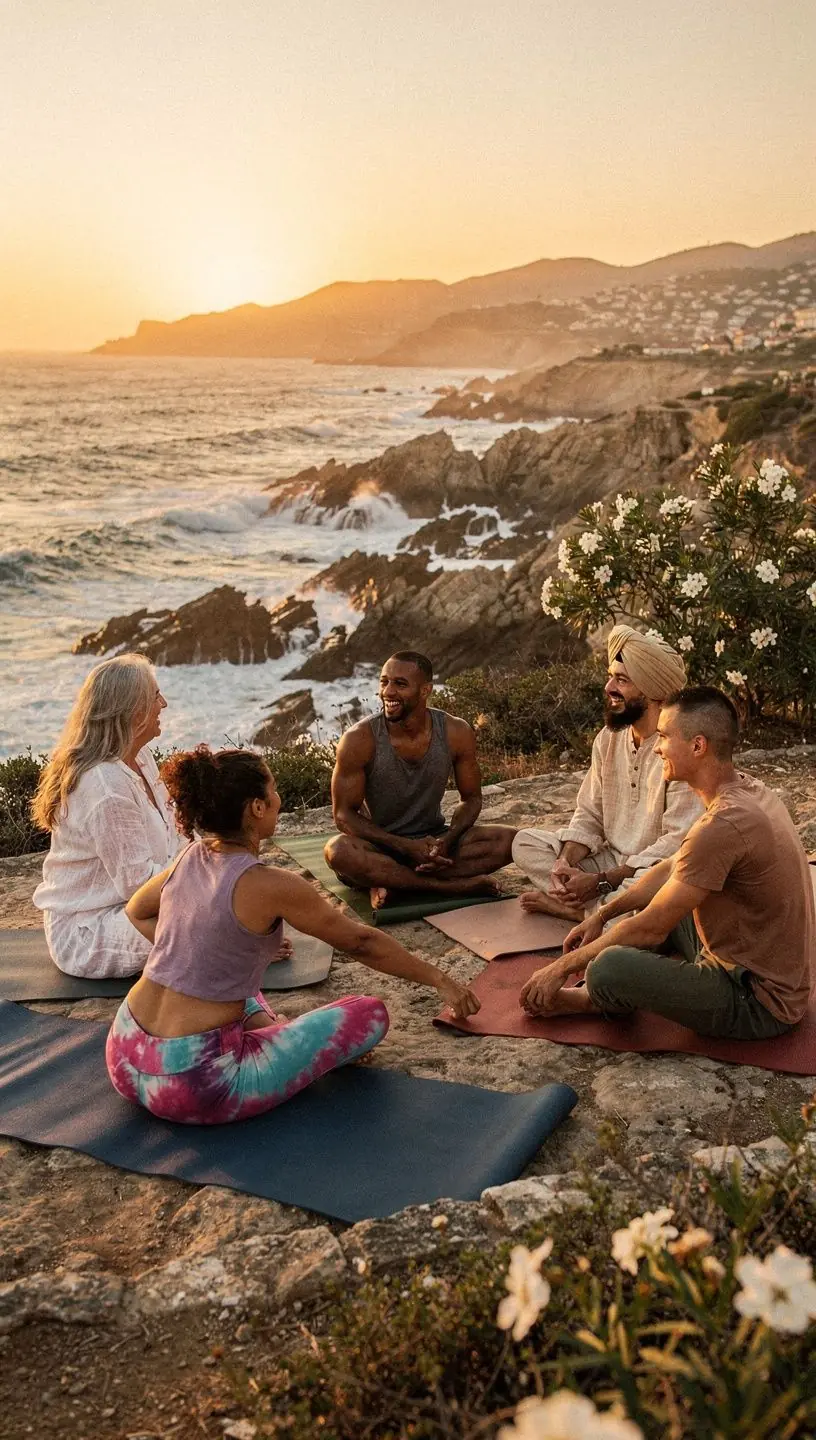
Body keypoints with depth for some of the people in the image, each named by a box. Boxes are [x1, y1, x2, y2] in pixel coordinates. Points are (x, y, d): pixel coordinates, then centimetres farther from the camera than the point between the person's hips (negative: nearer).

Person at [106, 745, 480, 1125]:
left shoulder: (191, 858, 3)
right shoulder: (269, 886, -17)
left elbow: (137, 911, 24)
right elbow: (361, 943, -6)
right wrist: (440, 980, 6)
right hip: (193, 1084, -7)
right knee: (370, 1014, 0)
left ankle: (265, 1027, 17)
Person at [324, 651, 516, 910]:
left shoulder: (456, 733, -9)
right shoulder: (359, 740, -17)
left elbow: (471, 798, 3)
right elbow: (344, 814, -12)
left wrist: (447, 840, -19)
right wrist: (407, 847, -23)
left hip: (433, 840, 3)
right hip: (381, 846, -3)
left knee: (509, 839, -20)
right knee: (338, 850, -36)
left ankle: (388, 880, -24)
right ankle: (454, 885, -29)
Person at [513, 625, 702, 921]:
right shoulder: (609, 738, 3)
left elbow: (677, 843, -24)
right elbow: (589, 815, 6)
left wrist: (601, 882, -26)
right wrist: (565, 862, -16)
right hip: (611, 858, 7)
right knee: (525, 842, -5)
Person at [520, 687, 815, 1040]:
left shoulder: (723, 825, -28)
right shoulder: (746, 788, 4)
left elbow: (651, 929, -22)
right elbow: (672, 868, 15)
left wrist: (562, 967, -12)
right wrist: (602, 915, 10)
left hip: (759, 1002, -10)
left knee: (609, 967, -25)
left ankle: (590, 1000, 9)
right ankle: (602, 996, 9)